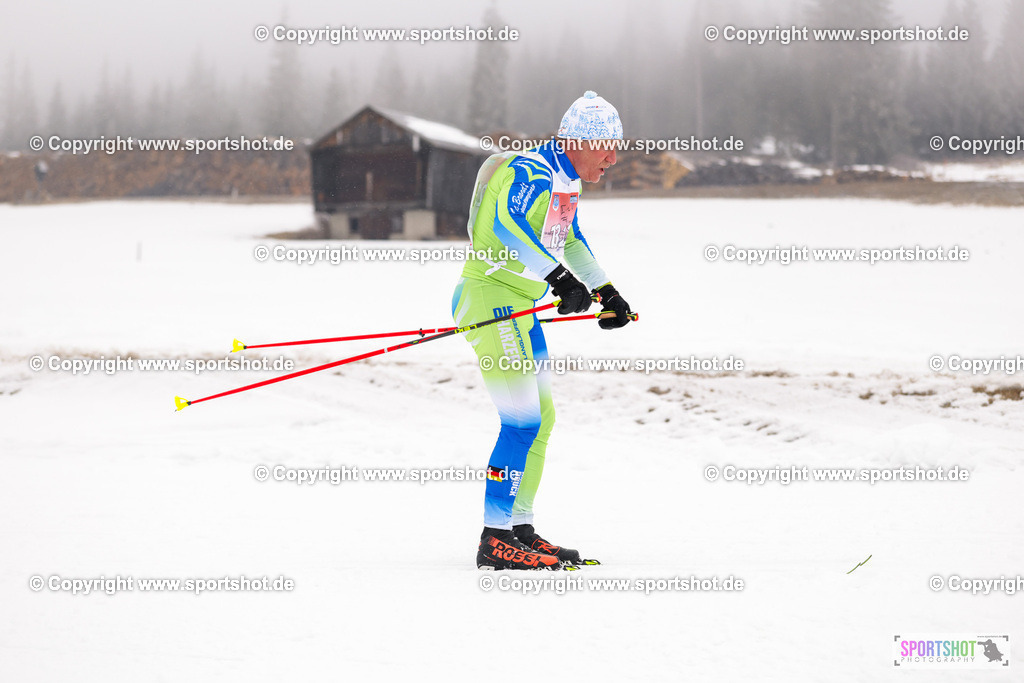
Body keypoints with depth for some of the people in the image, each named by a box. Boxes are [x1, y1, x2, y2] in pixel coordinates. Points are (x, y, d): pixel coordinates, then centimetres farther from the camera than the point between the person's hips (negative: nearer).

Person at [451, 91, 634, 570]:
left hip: (522, 306, 10)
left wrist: (606, 292, 35)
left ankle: (519, 529, 21)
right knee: (523, 421, -15)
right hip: (491, 295, -10)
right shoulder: (531, 172, -17)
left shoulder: (567, 182, 14)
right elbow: (507, 224, -36)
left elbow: (570, 239, 32)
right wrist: (559, 279, -46)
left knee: (541, 418, 13)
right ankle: (494, 542, -14)